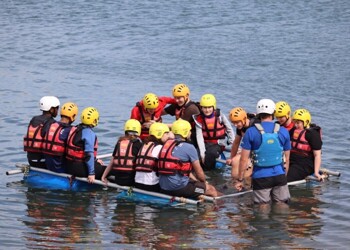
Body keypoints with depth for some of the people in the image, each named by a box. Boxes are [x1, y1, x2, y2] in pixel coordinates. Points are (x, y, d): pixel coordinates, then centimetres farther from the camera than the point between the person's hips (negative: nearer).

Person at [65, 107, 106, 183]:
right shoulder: (89, 133, -17)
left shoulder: (75, 129, 13)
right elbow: (89, 153, -21)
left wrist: (95, 160, 26)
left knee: (98, 165, 25)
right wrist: (91, 173, -18)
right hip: (79, 168, -9)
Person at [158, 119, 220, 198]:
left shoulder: (166, 145, 12)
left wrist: (196, 180, 24)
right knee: (211, 189, 9)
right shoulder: (189, 147, -10)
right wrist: (204, 182, 19)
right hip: (179, 188, -8)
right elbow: (199, 172, -2)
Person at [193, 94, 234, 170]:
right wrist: (202, 153, -20)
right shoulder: (199, 119, -8)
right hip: (206, 143, 2)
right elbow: (199, 137, -13)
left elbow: (229, 130, 0)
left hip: (219, 144, -2)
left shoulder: (219, 116, -11)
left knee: (211, 153, -32)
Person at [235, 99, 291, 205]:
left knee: (263, 205, 8)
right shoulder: (283, 132, 2)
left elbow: (244, 159, -6)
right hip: (279, 175, 1)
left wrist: (240, 180, 3)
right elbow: (286, 159, 9)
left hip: (260, 177, -1)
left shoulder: (251, 132, -6)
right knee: (282, 203, 10)